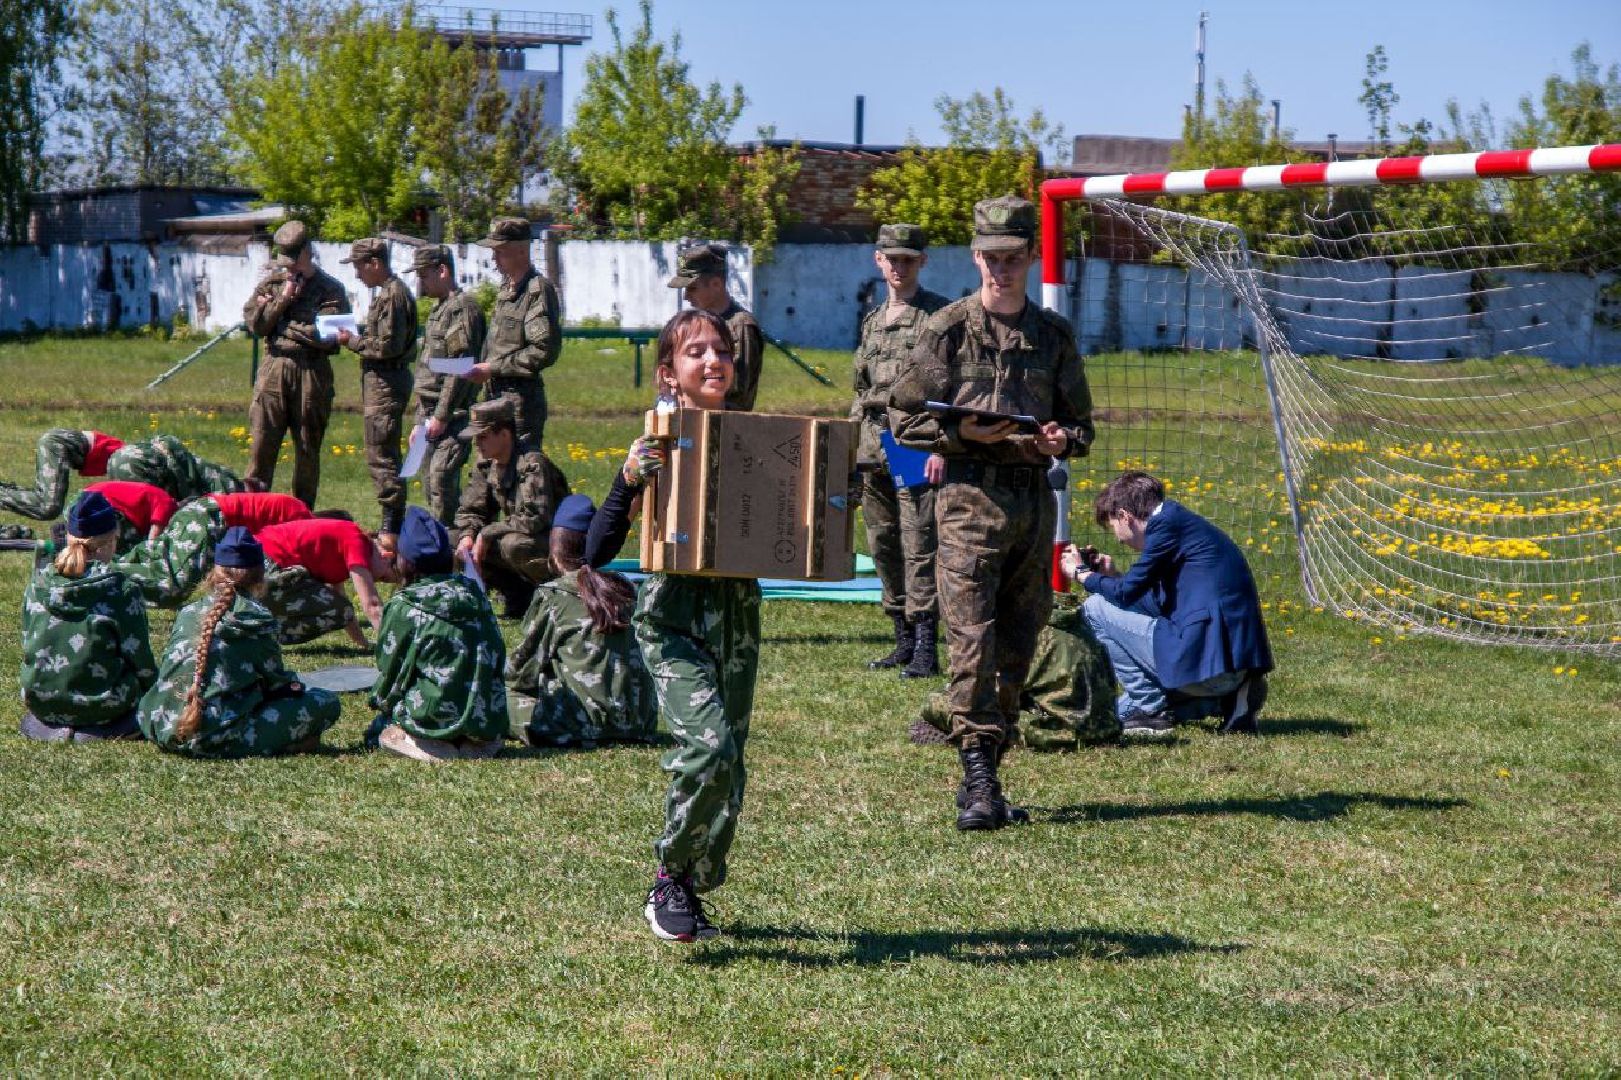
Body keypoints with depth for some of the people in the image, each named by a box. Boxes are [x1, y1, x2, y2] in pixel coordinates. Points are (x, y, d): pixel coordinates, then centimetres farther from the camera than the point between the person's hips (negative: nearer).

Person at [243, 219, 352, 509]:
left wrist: (280, 322, -7)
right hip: (274, 369, 2)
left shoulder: (330, 289, 1)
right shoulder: (271, 283, 12)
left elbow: (327, 336, -12)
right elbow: (254, 322, 1)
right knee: (262, 443, -2)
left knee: (307, 447, 5)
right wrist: (283, 299, -8)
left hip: (312, 373, -2)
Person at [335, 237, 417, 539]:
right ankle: (392, 522, 18)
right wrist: (357, 338, 9)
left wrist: (353, 341, -10)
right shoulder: (387, 292, 17)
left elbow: (388, 346, -21)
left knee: (381, 455, -9)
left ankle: (392, 527, -9)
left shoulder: (393, 295, -16)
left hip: (386, 381, -11)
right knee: (382, 454, 14)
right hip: (382, 380, 11)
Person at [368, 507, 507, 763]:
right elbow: (498, 658, 12)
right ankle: (478, 741, 4)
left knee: (381, 728, 19)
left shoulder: (403, 607, -7)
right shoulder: (474, 595, 8)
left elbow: (390, 675, -1)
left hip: (438, 721, -5)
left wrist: (381, 700, 21)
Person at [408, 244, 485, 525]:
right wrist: (420, 421, 22)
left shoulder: (463, 309, -11)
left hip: (452, 417, -10)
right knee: (430, 485, 11)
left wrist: (441, 417, -20)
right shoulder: (439, 309, 21)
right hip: (432, 417, 10)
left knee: (441, 481, -16)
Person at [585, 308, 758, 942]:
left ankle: (693, 888, 24)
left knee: (728, 761, 6)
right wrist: (630, 480, -24)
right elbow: (597, 552, -10)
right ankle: (669, 880, -2)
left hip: (739, 614, 5)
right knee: (709, 743, -21)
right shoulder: (657, 446, -7)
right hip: (673, 616, -5)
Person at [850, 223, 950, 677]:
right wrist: (851, 447, 19)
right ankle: (904, 641, 18)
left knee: (918, 546, -11)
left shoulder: (940, 315, -2)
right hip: (873, 447, 7)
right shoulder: (872, 321, 20)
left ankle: (926, 648, -11)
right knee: (883, 546, 9)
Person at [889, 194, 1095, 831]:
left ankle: (982, 778, 16)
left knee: (1016, 650, 7)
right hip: (970, 497, -4)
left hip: (1035, 498, 4)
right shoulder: (947, 330, 1)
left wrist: (1061, 439, -5)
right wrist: (963, 431, -14)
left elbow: (1081, 425, 18)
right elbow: (904, 419, 2)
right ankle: (980, 783, -14)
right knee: (972, 644, -12)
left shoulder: (1054, 336, 12)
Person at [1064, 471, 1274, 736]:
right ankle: (1228, 698, 11)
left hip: (1203, 658, -9)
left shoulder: (1167, 523, -7)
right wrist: (1112, 577, 25)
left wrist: (1082, 574, 10)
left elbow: (1128, 592, -7)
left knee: (1096, 608, 2)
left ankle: (1149, 709, 1)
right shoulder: (1185, 521, 21)